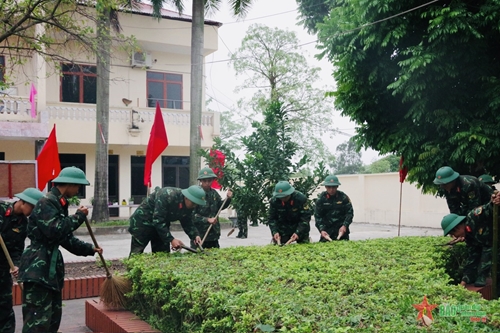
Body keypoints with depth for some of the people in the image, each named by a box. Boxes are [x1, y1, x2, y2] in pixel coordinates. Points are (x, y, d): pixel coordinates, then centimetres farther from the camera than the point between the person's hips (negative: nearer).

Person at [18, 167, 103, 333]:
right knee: (39, 319, -11)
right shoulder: (46, 202, -14)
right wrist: (79, 216, -14)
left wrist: (90, 249, 21)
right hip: (38, 267, -10)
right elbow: (55, 231, -26)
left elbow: (66, 238, 22)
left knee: (54, 316, 14)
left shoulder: (59, 203, 16)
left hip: (50, 266, 10)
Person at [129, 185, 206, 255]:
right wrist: (171, 239, -35)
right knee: (136, 255, -5)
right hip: (142, 221, -7)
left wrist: (195, 235, -15)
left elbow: (187, 223, 3)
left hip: (161, 225, 7)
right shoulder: (167, 195, -33)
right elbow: (158, 221, -34)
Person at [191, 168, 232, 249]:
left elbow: (220, 207, 21)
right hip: (199, 235, -6)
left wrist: (228, 199, 4)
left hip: (213, 234, 6)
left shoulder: (214, 193, 6)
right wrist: (207, 219, -22)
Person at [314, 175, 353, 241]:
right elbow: (317, 216, -4)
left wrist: (345, 226, -14)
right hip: (327, 229, 0)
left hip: (341, 228, 0)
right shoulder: (321, 199, -3)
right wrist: (321, 230, -17)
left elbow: (350, 212, 0)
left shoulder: (343, 197, -3)